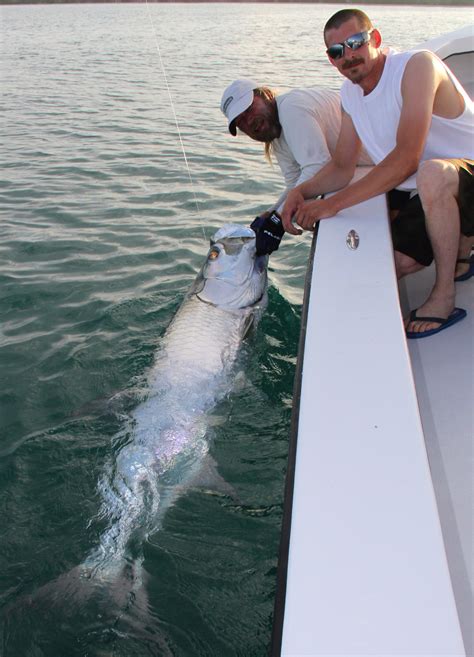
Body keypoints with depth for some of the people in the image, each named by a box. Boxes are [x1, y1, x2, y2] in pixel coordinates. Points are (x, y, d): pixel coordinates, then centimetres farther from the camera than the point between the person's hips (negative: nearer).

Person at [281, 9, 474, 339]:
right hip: (430, 197, 7)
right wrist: (301, 192, -14)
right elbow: (342, 168, 7)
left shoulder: (418, 65, -19)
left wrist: (334, 203, -31)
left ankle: (444, 295, -22)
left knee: (433, 173, -40)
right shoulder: (350, 93, 7)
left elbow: (406, 158, -30)